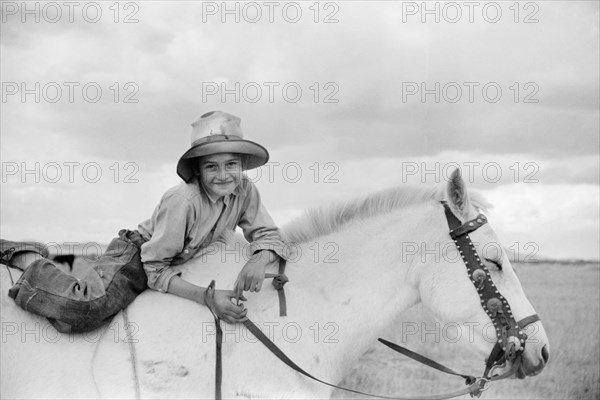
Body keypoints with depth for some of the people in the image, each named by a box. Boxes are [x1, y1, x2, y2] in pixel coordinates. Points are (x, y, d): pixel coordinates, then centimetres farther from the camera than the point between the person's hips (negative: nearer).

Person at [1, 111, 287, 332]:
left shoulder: (244, 191, -14)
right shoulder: (182, 201, -31)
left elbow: (268, 234, -6)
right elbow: (155, 270, -26)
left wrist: (258, 261, -30)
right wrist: (206, 297, -38)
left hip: (175, 260, 7)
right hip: (136, 253, -7)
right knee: (86, 312, -30)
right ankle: (32, 262, -5)